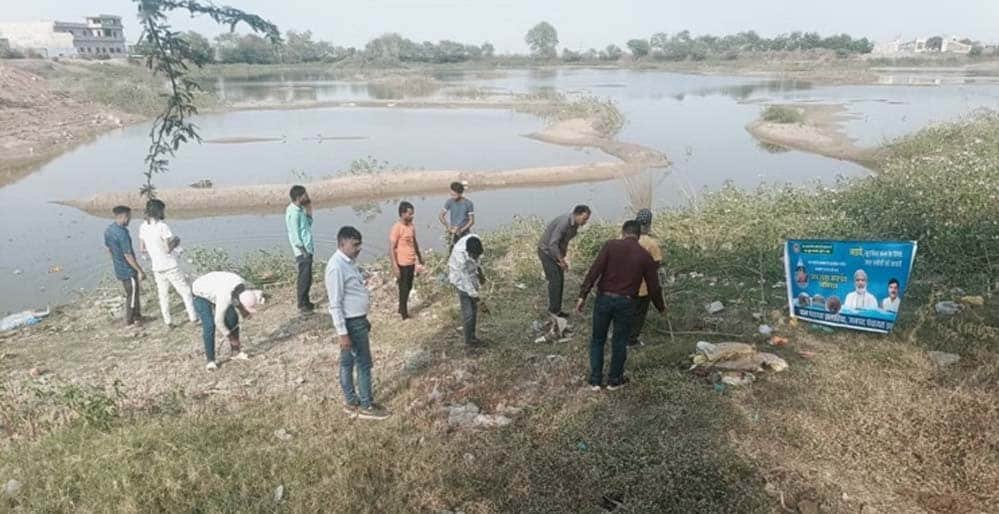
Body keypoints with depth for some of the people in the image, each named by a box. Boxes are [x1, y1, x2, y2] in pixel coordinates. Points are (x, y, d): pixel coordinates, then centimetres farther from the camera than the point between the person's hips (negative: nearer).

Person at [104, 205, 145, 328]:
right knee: (132, 296, 7)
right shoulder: (122, 233, -26)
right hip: (128, 270, -9)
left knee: (131, 294, 21)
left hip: (119, 269, 9)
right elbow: (128, 255, -25)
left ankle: (137, 316, 33)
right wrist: (140, 271, -18)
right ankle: (129, 322, 18)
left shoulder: (108, 230, 2)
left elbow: (109, 249, 13)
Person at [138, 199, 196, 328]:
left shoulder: (143, 227, 3)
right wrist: (176, 242, -1)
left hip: (157, 268, 6)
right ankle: (193, 317, 8)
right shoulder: (162, 226, -18)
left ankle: (168, 322, 18)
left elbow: (141, 249, 8)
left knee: (163, 295, 15)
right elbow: (168, 249, -19)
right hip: (170, 267, -6)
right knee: (185, 291, 7)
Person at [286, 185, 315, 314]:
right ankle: (302, 305, 4)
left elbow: (308, 224, 16)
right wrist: (302, 250, -18)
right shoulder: (293, 212, -18)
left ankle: (306, 302, 24)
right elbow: (294, 233, -19)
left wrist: (308, 209, 10)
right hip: (303, 250, -9)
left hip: (308, 248, 9)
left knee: (307, 278, 15)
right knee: (304, 278, -4)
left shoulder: (299, 209, 11)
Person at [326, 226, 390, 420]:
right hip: (351, 323, -10)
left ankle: (351, 402, 28)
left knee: (348, 362, 17)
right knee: (364, 363, 1)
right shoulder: (337, 267, -23)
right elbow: (335, 303, -23)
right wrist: (342, 333, -23)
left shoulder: (348, 262, 8)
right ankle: (366, 406, 13)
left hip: (357, 320, 10)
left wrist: (364, 319, 22)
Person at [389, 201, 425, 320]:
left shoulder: (411, 226, 6)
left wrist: (419, 257, 23)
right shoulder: (397, 228, -18)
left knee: (408, 288, 18)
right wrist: (395, 266, -22)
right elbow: (391, 248, -19)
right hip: (402, 264, -8)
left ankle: (401, 309, 34)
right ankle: (404, 314, 15)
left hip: (411, 263, 8)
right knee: (403, 289, 3)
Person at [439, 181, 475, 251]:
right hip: (452, 233, 2)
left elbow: (472, 221, -8)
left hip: (464, 233, -2)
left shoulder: (468, 204, -13)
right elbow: (441, 216, 2)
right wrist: (448, 228, -10)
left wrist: (461, 230, -18)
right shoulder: (449, 202, -7)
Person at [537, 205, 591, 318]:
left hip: (556, 252, 9)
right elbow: (552, 244, -32)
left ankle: (555, 309, 16)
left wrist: (563, 258, 8)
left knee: (560, 281, 9)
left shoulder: (574, 224, -1)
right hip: (547, 251, -9)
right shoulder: (564, 222, -30)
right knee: (555, 281, -9)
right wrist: (561, 260, -26)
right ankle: (554, 310, 0)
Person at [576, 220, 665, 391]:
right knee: (620, 343, 16)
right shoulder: (645, 256, 3)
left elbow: (594, 271, -11)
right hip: (625, 303, 0)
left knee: (597, 340, 15)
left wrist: (583, 295, -9)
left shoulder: (611, 245, -2)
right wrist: (661, 307, 24)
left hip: (604, 298, 0)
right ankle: (615, 380, 27)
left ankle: (595, 380, 19)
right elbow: (653, 286, 8)